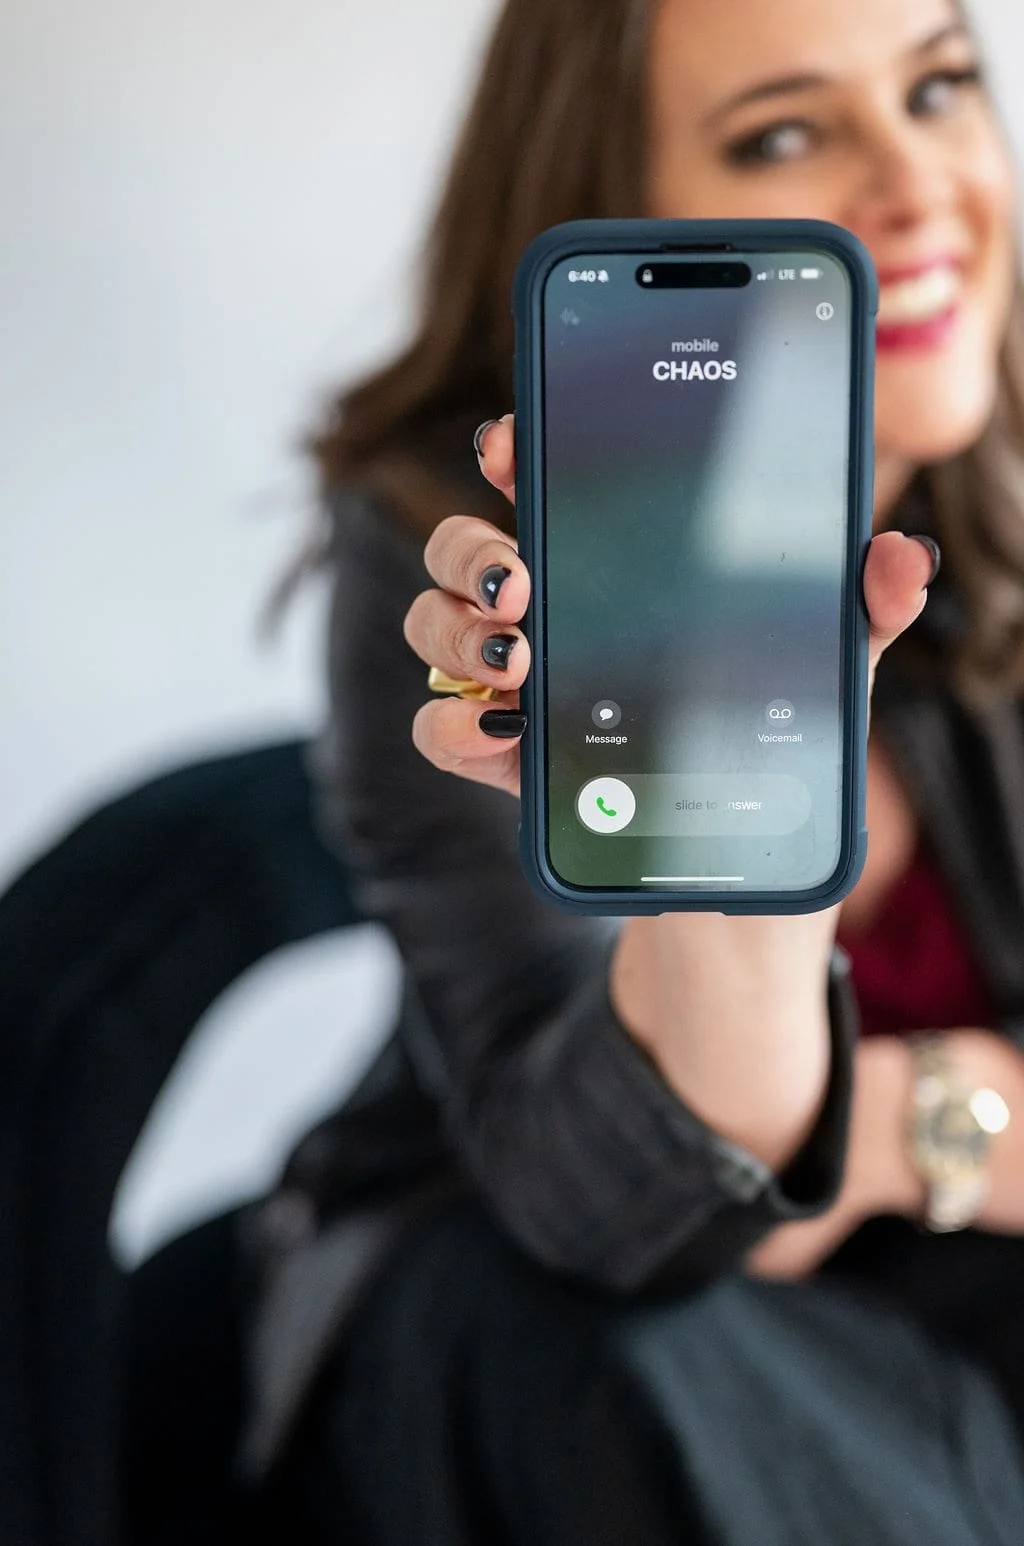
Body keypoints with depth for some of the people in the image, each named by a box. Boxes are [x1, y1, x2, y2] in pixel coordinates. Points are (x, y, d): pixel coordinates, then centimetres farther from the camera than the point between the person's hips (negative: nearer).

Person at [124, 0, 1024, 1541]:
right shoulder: (447, 534, -21)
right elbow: (597, 1202, -27)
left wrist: (899, 1129, -18)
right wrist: (726, 900, -45)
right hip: (517, 1294, -1)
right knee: (628, 1372, -32)